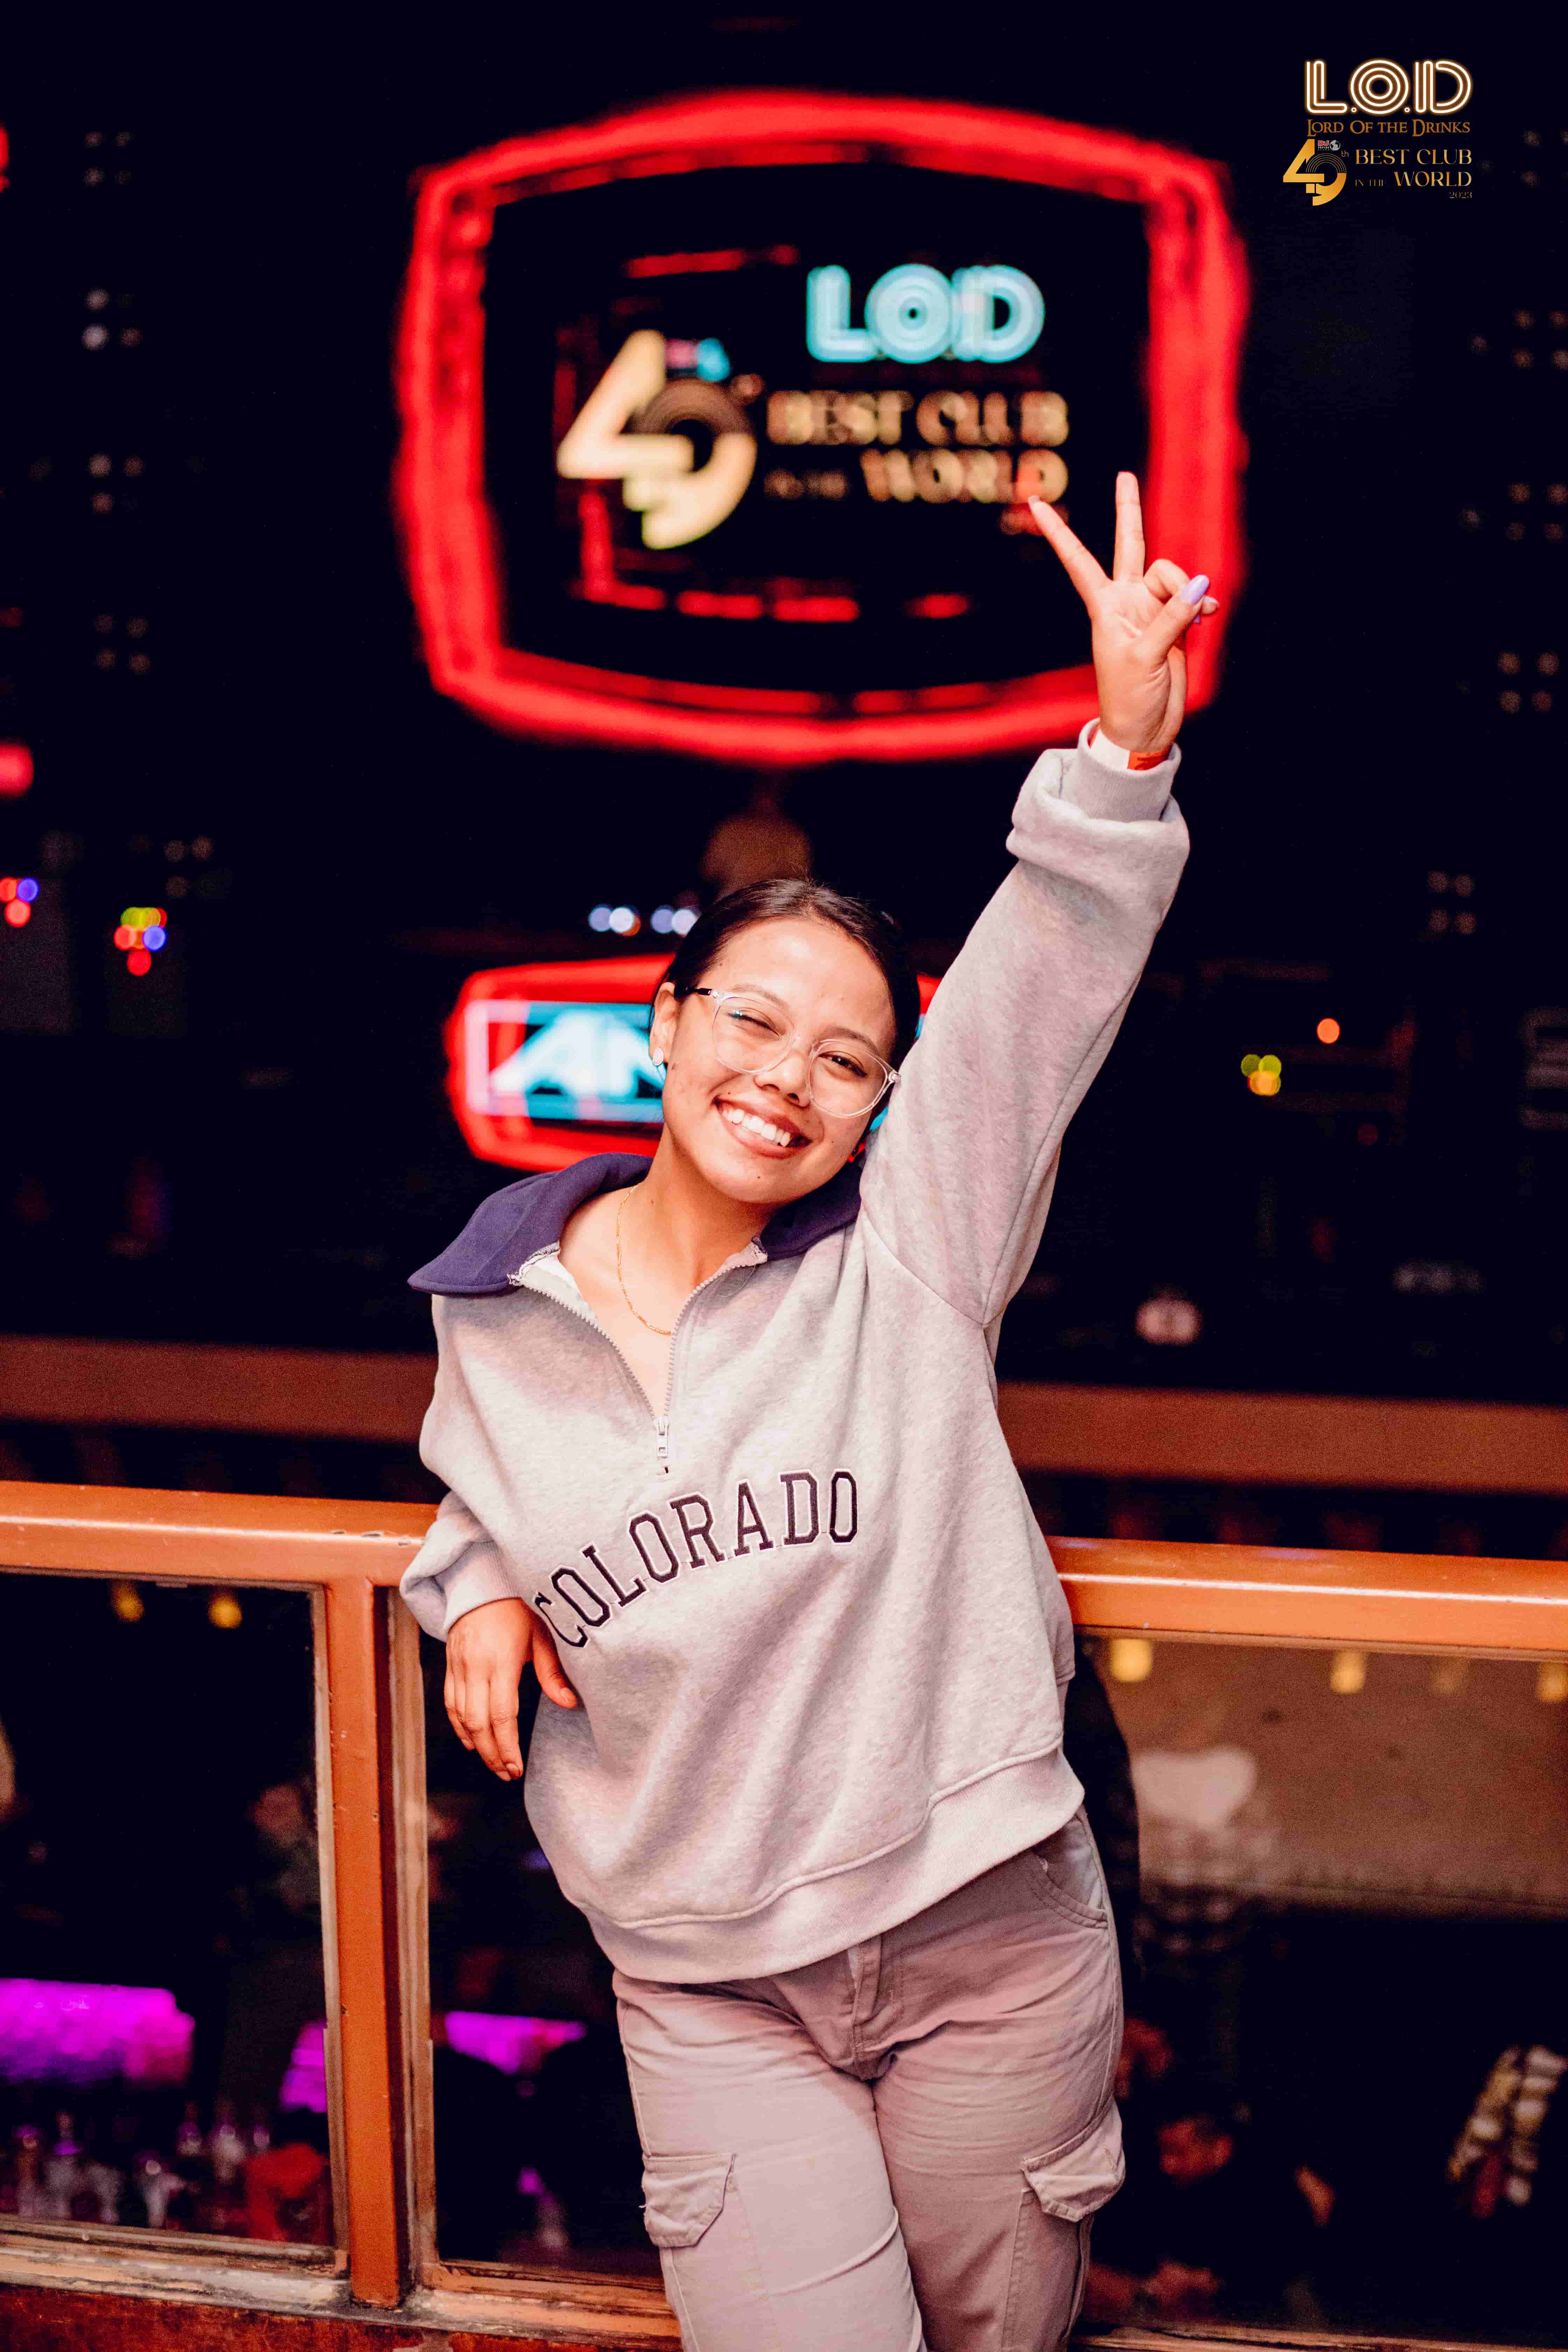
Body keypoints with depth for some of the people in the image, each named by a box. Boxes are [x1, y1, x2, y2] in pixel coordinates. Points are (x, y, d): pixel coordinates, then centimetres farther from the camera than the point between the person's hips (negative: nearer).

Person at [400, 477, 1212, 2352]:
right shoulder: (495, 1313, 2)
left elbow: (1046, 979, -19)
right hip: (704, 1986, 1)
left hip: (988, 1937, -1)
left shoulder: (910, 1245, -7)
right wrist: (479, 1590, 2)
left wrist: (1128, 744, -32)